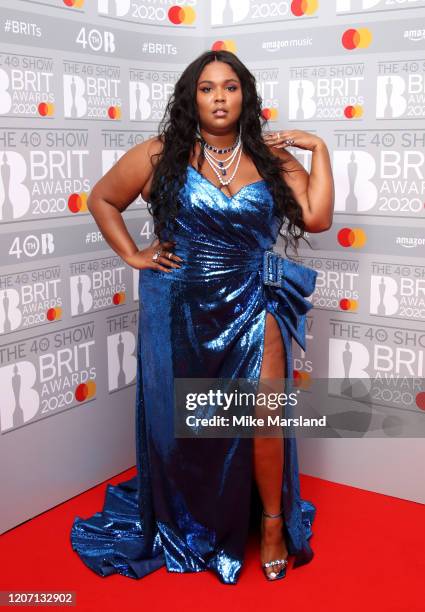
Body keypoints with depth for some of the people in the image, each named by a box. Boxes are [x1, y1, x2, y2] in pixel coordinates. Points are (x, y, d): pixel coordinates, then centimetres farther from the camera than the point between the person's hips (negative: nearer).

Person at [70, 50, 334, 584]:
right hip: (180, 310, 0)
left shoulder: (270, 159, 1)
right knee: (180, 423, 12)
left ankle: (274, 525, 18)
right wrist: (132, 255, 0)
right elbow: (101, 199, 8)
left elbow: (317, 218, -9)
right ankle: (181, 525, 38)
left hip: (251, 307, 1)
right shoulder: (161, 155, -3)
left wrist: (318, 148, -8)